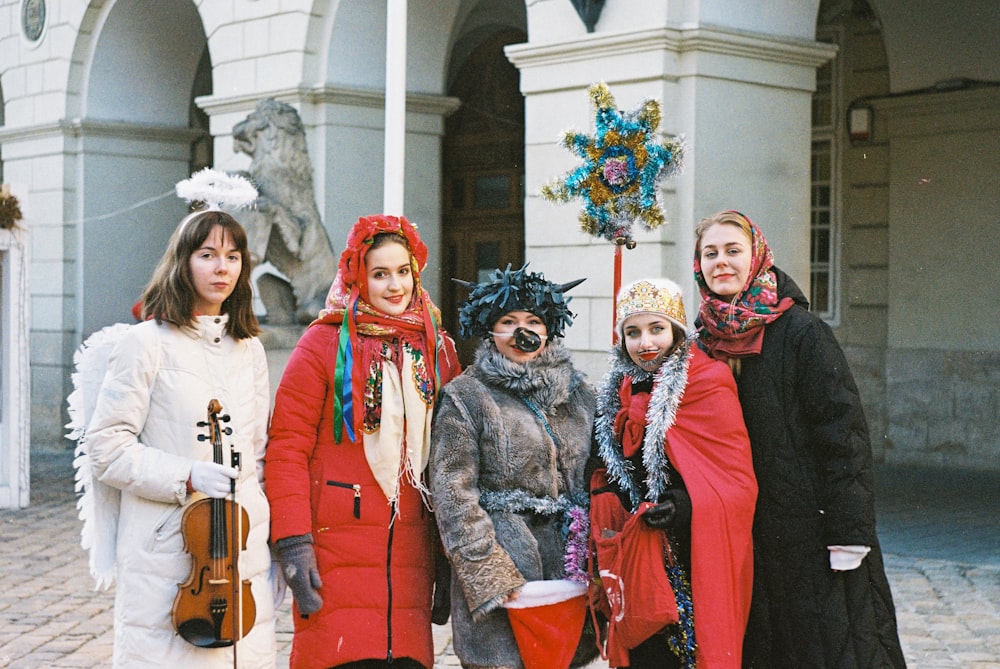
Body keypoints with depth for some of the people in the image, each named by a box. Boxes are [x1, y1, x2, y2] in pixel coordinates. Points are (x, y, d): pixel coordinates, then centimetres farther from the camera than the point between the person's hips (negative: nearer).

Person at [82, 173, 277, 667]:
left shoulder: (249, 349, 14)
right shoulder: (146, 343, -3)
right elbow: (106, 447, -8)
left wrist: (256, 502, 12)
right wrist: (186, 477, -17)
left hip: (242, 548, 5)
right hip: (165, 549, -5)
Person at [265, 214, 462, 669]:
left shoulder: (437, 348, 12)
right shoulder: (324, 343, -2)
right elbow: (287, 447, -6)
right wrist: (292, 542, -13)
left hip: (411, 548, 4)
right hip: (337, 547, -4)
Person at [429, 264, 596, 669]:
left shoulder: (577, 392, 13)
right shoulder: (466, 396, -2)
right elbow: (453, 495, -8)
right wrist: (489, 575, -15)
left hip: (568, 562, 4)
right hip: (501, 560, -4)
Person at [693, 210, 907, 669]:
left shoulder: (801, 333, -10)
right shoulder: (705, 341, 8)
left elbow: (843, 431, -14)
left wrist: (847, 534, -18)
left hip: (806, 528, -5)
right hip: (738, 535, 5)